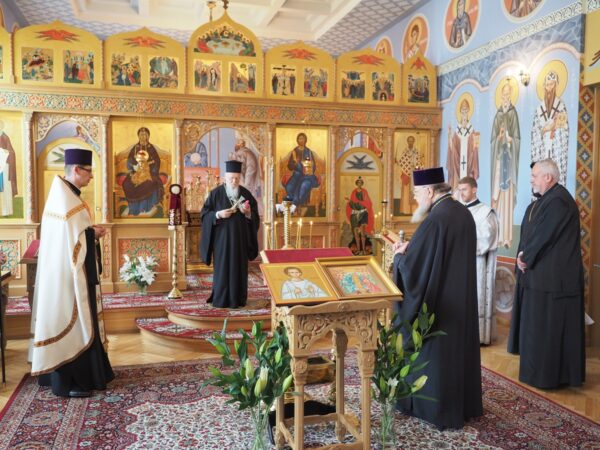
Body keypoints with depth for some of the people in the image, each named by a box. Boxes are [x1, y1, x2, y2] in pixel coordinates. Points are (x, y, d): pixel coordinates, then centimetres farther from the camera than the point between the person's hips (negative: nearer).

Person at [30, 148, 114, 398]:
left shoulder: (63, 194, 12)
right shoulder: (67, 201, -20)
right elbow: (71, 239, -25)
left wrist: (90, 231, 6)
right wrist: (93, 234, -11)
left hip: (66, 271, 11)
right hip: (69, 273, -11)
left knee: (70, 319, 16)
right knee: (70, 320, -3)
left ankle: (66, 374, 28)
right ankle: (67, 382, 7)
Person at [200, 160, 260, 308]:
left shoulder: (246, 193, 4)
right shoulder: (216, 193, -3)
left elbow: (255, 216, 6)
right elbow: (204, 213, -3)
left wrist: (248, 213, -15)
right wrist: (218, 214, -20)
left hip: (240, 238, 3)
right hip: (222, 237, -2)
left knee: (239, 267, 5)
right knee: (222, 267, -1)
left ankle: (238, 299, 15)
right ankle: (220, 299, 8)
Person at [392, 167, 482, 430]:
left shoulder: (435, 219, -23)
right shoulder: (464, 213, 5)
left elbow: (411, 265, -23)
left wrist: (399, 255, -2)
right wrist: (411, 248, 10)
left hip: (438, 301, -9)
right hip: (462, 297, 9)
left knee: (435, 351, 6)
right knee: (459, 347, 19)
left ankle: (440, 409, 20)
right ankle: (464, 404, 32)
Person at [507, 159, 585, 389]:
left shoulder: (559, 201, -17)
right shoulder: (541, 201, 14)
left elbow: (544, 236, -20)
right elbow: (527, 233, 12)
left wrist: (525, 257, -8)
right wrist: (523, 255, -3)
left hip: (553, 277, -10)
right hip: (539, 273, 10)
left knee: (549, 325, -1)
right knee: (538, 324, 16)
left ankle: (549, 374, 11)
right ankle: (540, 368, 27)